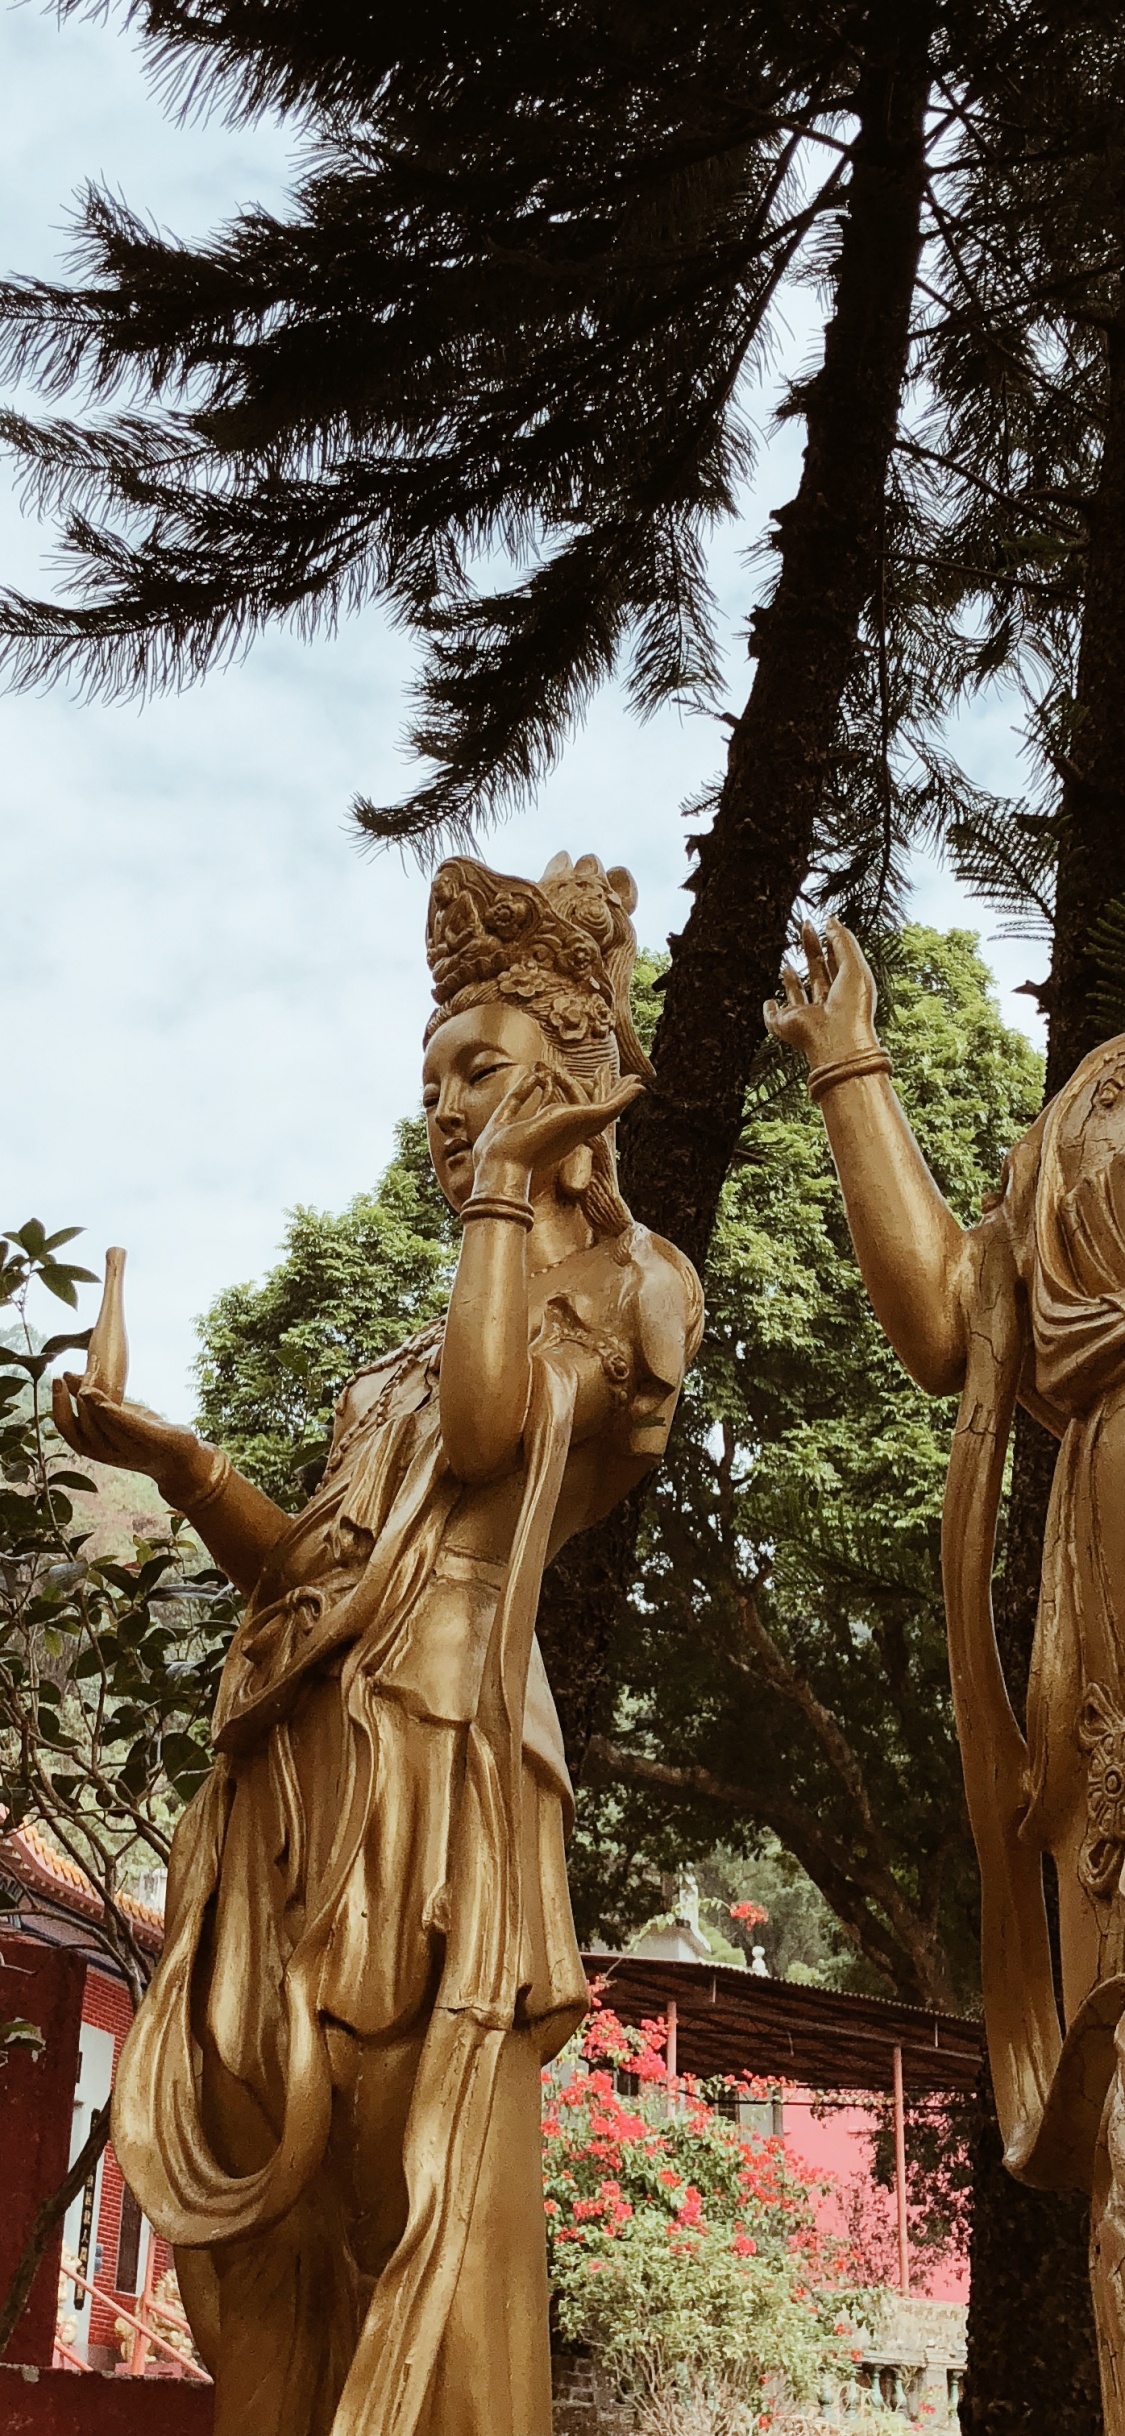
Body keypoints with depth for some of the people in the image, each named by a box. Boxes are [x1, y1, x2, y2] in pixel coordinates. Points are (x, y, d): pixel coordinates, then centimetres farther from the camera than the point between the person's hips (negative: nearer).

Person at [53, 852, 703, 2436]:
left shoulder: (628, 1282, 6)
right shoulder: (442, 1336, 26)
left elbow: (490, 1423, -16)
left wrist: (509, 1182, -4)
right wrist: (173, 1460, 6)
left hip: (439, 1742, -7)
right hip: (308, 1757, 7)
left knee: (418, 2173, -8)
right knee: (275, 2179, 5)